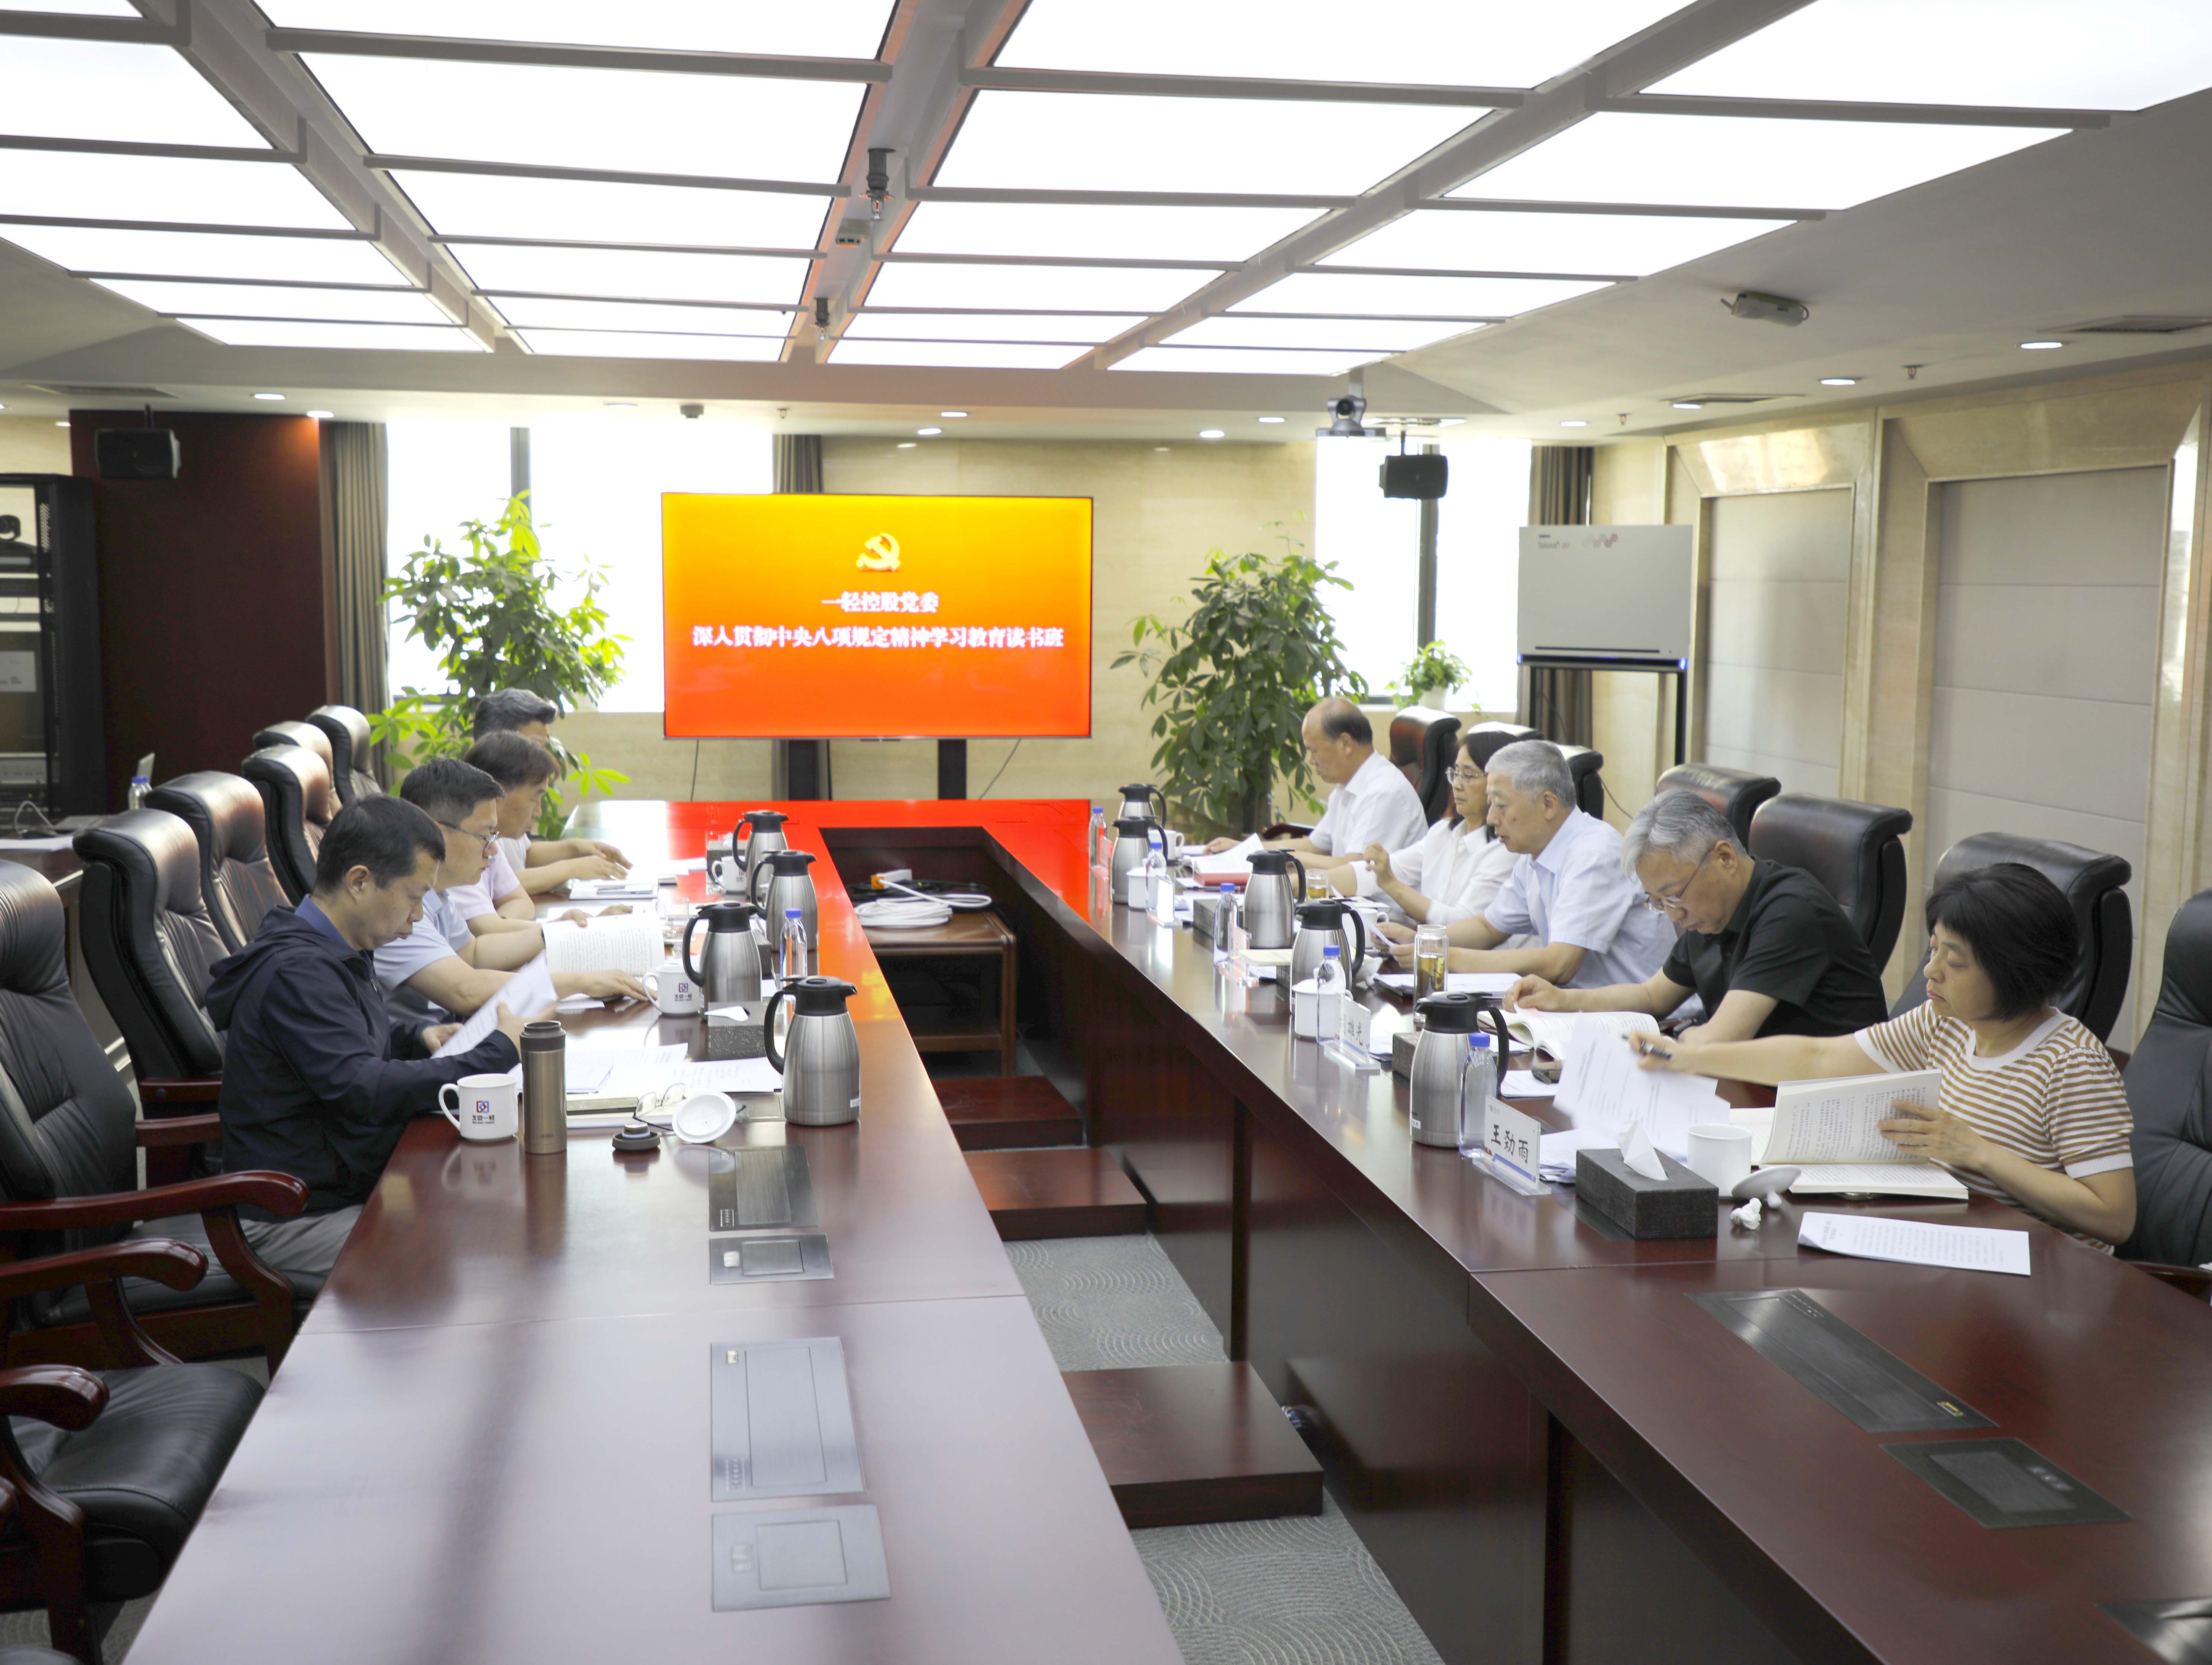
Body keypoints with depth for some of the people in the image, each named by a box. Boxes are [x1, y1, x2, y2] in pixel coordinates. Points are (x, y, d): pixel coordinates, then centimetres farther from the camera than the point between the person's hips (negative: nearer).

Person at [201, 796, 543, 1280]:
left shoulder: (331, 952, 9)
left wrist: (416, 1034, 9)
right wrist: (498, 1052, -26)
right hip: (297, 1219, -10)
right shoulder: (296, 972, -23)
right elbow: (364, 1091, -33)